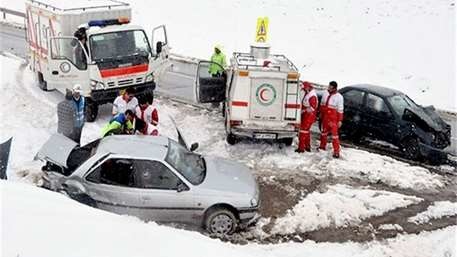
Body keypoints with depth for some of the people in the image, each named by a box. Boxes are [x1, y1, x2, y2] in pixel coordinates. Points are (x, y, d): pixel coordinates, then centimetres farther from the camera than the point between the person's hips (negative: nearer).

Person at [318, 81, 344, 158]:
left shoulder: (339, 97, -12)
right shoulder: (325, 93, 3)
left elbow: (340, 110, -11)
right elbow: (322, 104, 16)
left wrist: (340, 120, -12)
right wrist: (321, 113, 20)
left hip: (333, 118, -6)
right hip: (325, 116, 6)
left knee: (334, 133, -8)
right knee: (323, 131, 18)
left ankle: (336, 152, -6)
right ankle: (322, 146, 36)